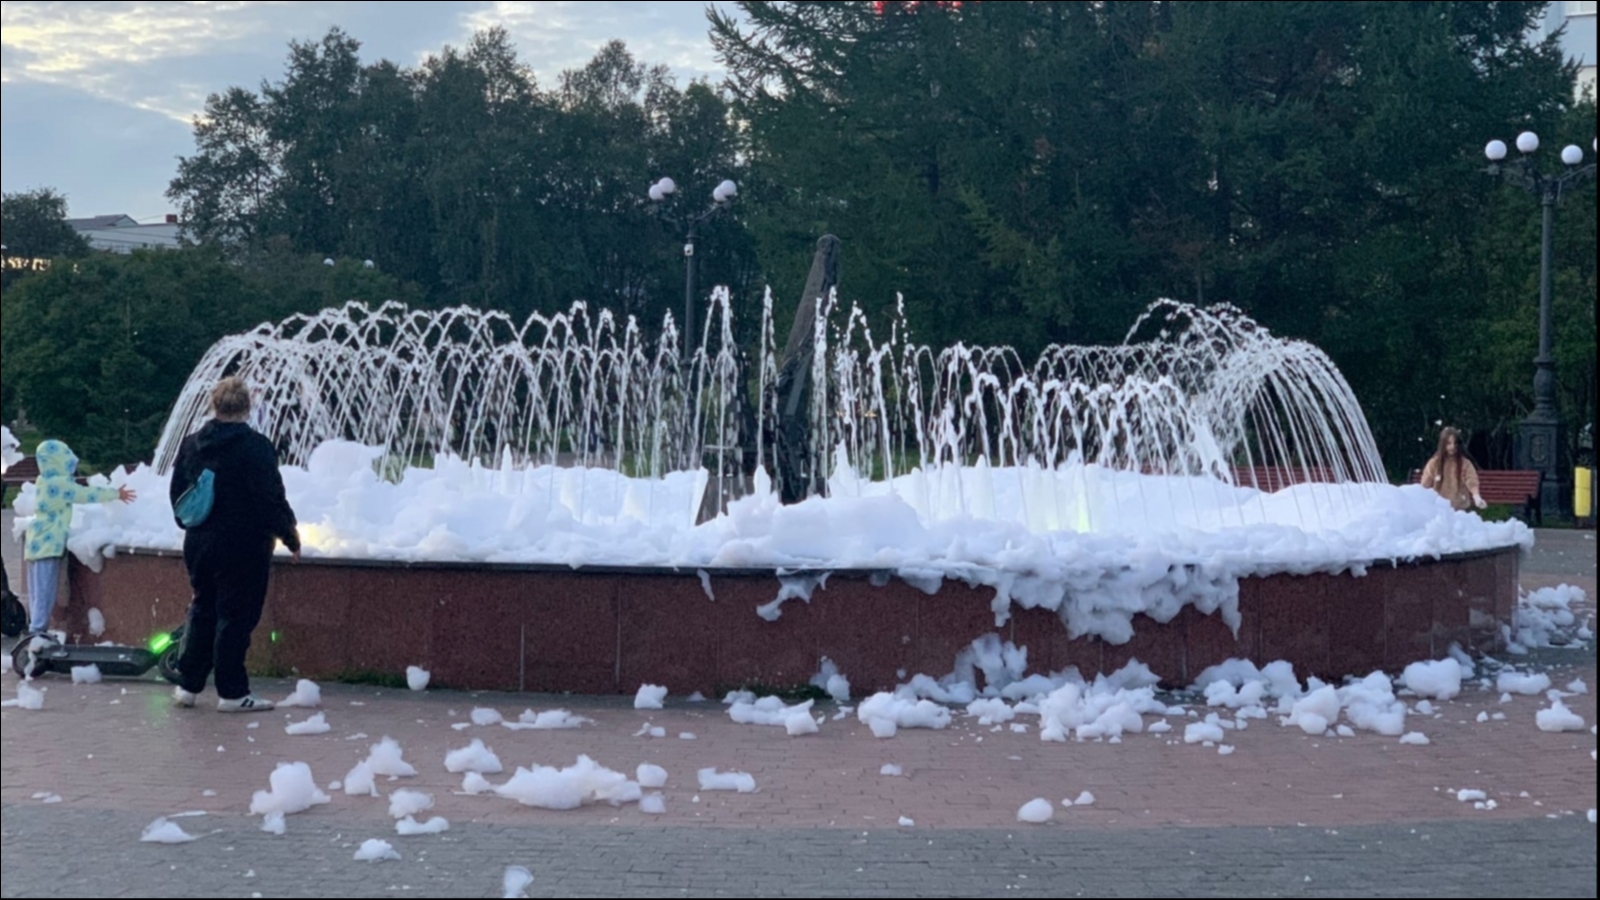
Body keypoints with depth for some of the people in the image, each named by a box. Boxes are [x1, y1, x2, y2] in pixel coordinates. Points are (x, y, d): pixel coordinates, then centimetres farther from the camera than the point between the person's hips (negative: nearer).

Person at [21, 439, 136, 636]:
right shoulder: (59, 483, -14)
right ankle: (37, 629, -11)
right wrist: (116, 494, -3)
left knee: (40, 589, 12)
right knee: (44, 589, -9)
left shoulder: (45, 482, 15)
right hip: (48, 543, -10)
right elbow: (87, 494, -11)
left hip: (39, 541, 10)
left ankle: (36, 627, 16)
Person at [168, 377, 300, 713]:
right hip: (243, 546, -6)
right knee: (236, 616, -1)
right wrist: (291, 537, -2)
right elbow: (272, 499, -14)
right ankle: (232, 692, 1)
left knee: (202, 611, 17)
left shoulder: (190, 445, 6)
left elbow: (177, 494, 14)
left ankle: (188, 685, 18)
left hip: (199, 544, 6)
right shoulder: (255, 446, -14)